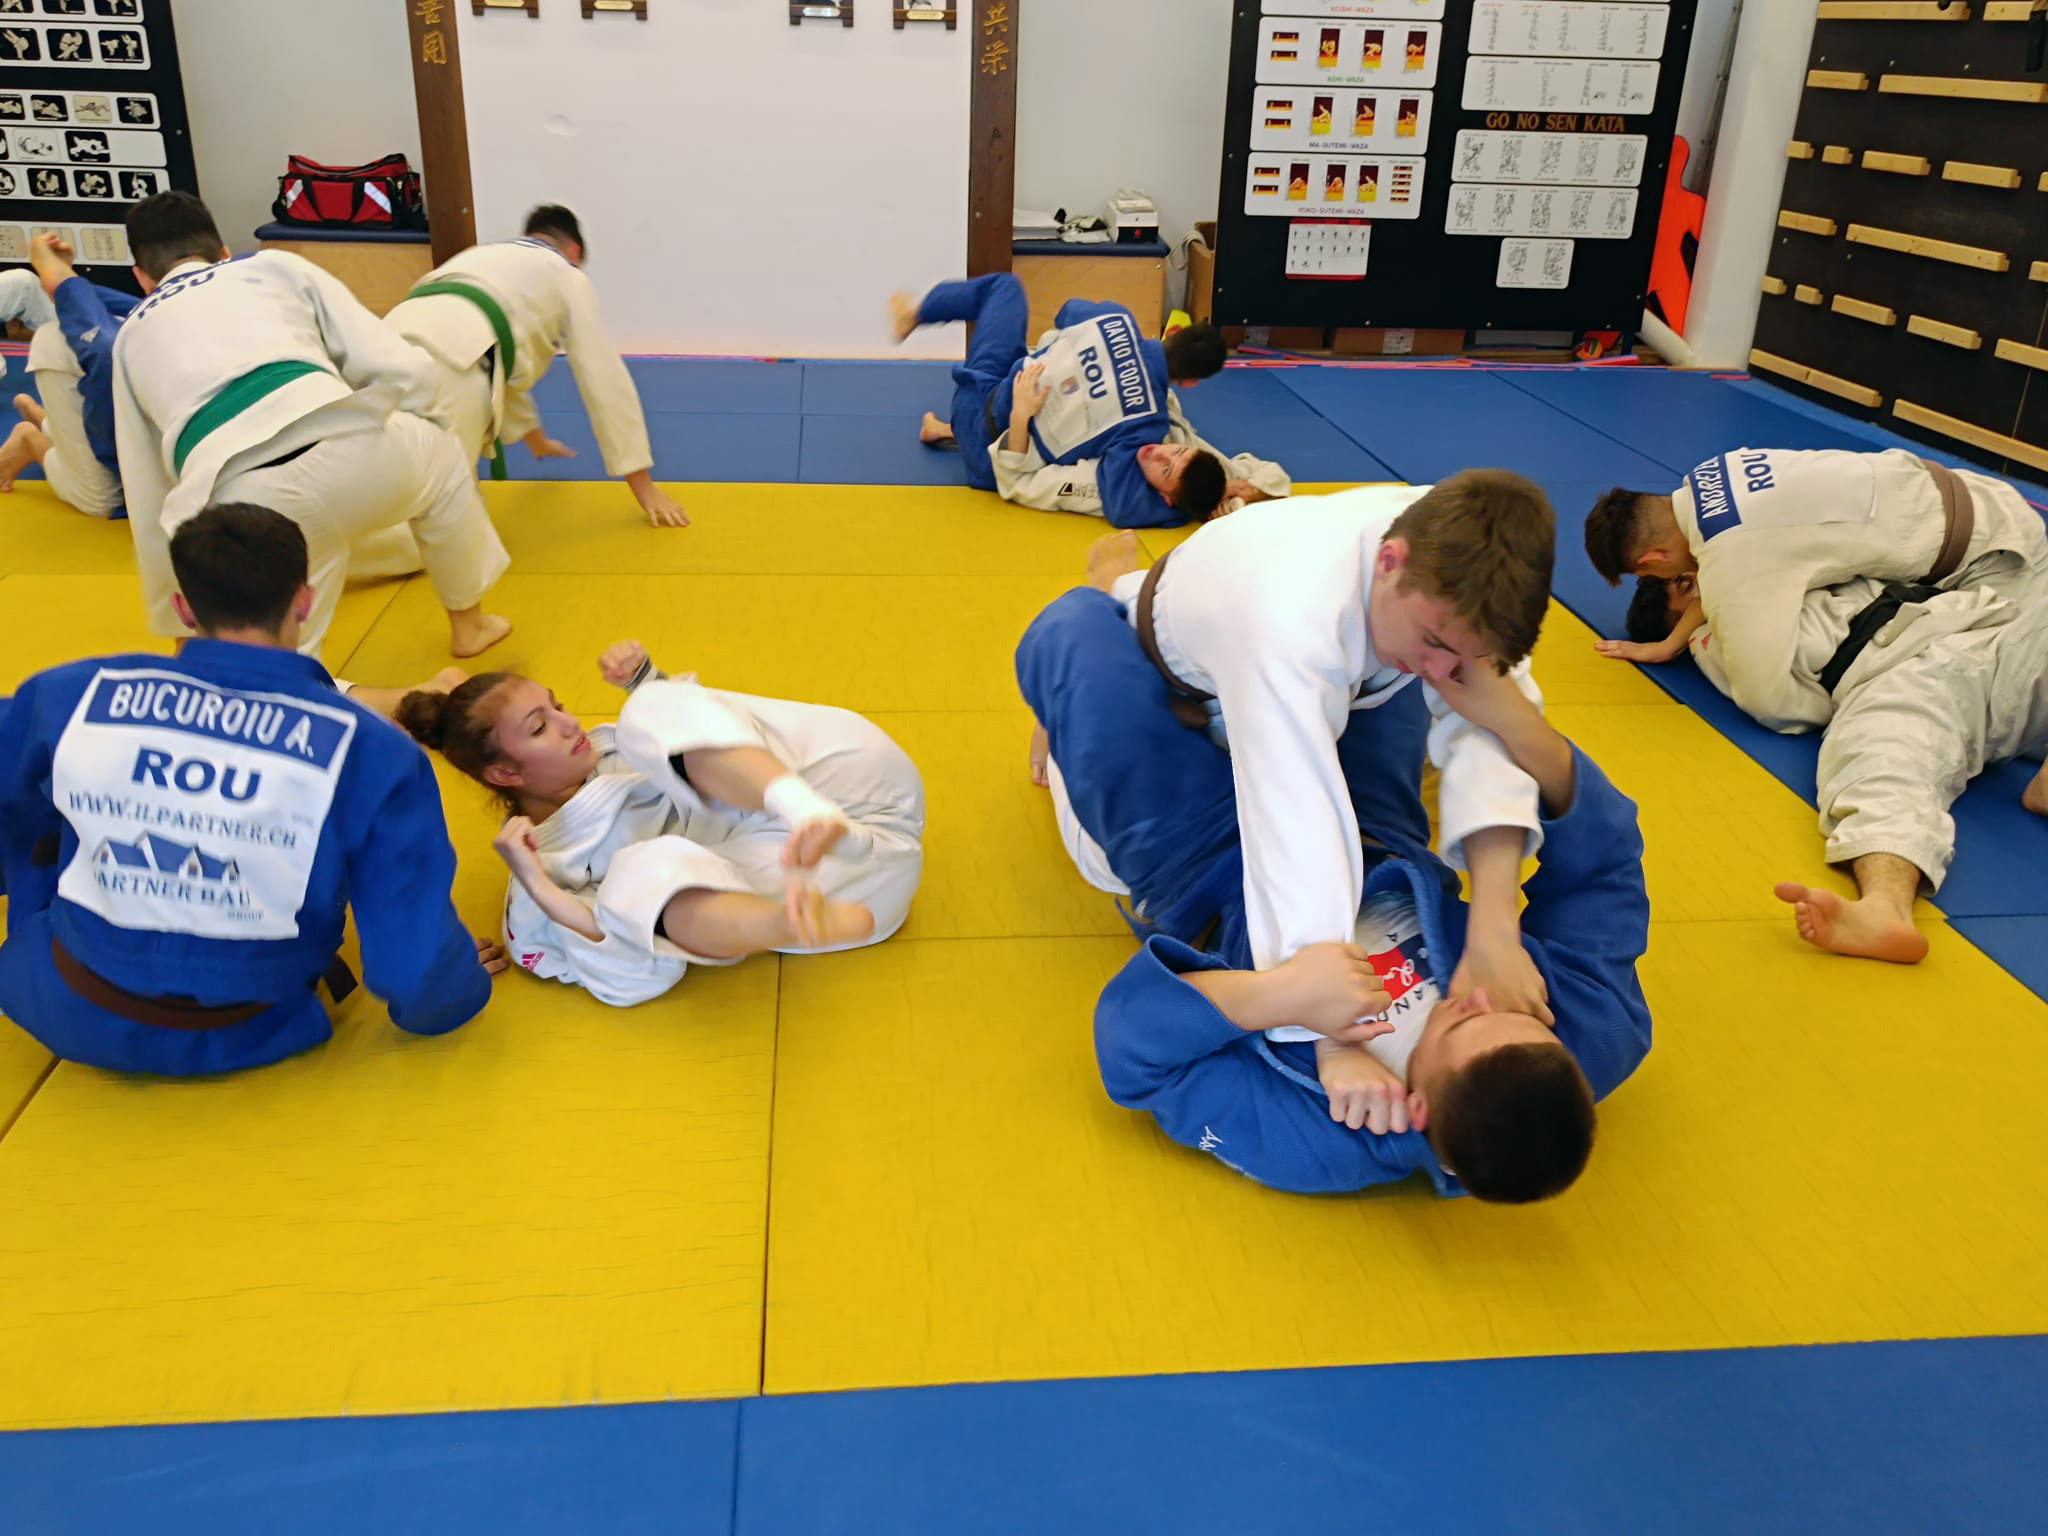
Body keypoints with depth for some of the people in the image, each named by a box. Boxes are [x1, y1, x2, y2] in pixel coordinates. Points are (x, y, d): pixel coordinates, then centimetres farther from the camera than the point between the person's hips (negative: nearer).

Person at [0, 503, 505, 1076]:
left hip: (66, 1015, 1)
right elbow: (417, 968, -21)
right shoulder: (371, 754, -22)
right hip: (247, 1042, 0)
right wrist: (460, 983, 3)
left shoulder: (74, 695, -14)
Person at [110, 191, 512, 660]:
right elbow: (404, 371, 18)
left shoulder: (130, 338, 32)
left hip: (238, 510, 0)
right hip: (345, 449, 0)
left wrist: (177, 621, 47)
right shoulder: (277, 266, 27)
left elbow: (148, 505, 36)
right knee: (438, 460, 36)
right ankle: (469, 623, 50)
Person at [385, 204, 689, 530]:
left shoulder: (484, 259, 42)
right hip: (445, 364, -6)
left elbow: (503, 367, 52)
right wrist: (644, 486, 21)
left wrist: (538, 441, 67)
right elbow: (605, 381, 20)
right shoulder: (568, 276, 24)